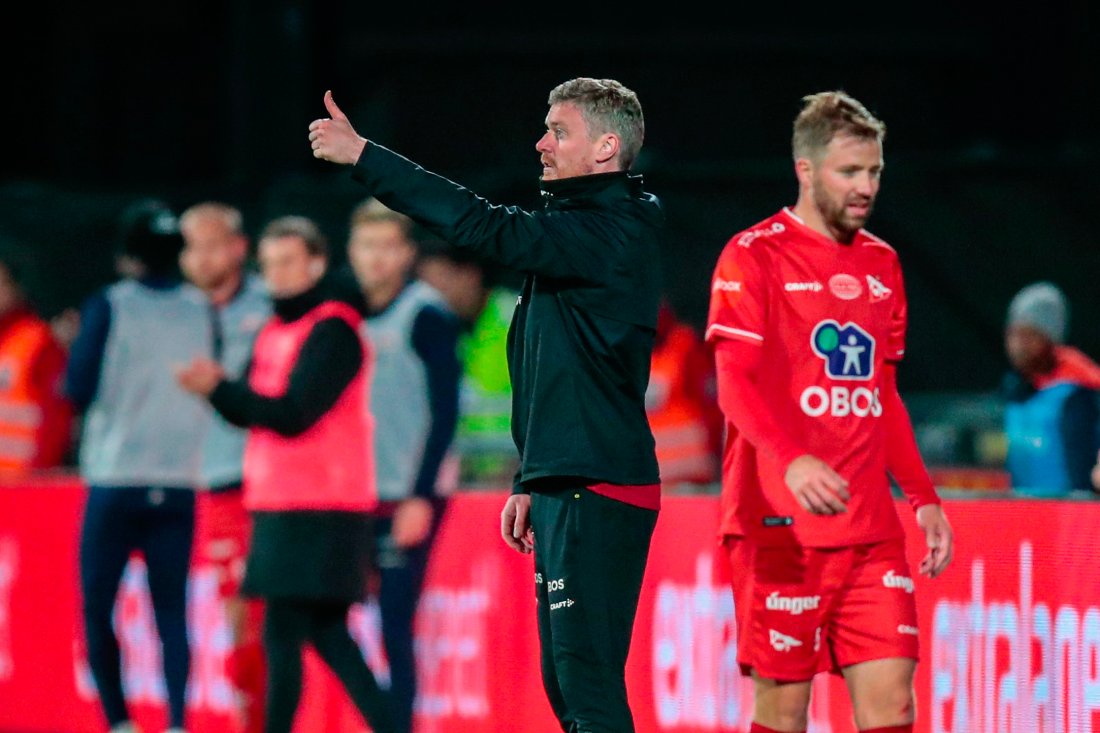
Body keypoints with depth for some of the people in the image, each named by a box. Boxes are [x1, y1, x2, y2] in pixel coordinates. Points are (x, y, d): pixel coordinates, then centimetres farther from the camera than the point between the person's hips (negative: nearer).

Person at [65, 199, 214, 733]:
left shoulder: (108, 308, -7)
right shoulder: (201, 311, 3)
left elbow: (79, 389, -8)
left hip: (115, 479, -3)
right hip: (180, 483, 3)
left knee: (97, 604, 7)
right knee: (172, 609, 6)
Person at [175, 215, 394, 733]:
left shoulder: (332, 331, -10)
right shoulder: (274, 331, 17)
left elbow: (293, 414, -18)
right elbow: (250, 413, 14)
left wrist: (219, 387, -20)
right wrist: (219, 389, -6)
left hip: (317, 511, -9)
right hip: (277, 506, 9)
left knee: (283, 634, -11)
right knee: (326, 631, 9)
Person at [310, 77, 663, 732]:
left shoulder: (613, 234, -13)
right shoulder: (587, 227, 20)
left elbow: (489, 229, -23)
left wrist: (364, 157, -22)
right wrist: (531, 483, 24)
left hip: (596, 491, -11)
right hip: (565, 486, 11)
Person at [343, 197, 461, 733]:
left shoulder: (425, 315, -6)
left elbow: (444, 412, -11)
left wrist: (420, 497, -16)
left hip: (410, 499, -6)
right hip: (359, 500, 6)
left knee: (395, 628, -9)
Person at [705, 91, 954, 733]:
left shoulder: (881, 264, 16)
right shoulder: (754, 257, -4)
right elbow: (735, 383, -14)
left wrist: (924, 498, 15)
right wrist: (791, 461, -31)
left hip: (872, 532, 6)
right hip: (782, 527, -6)